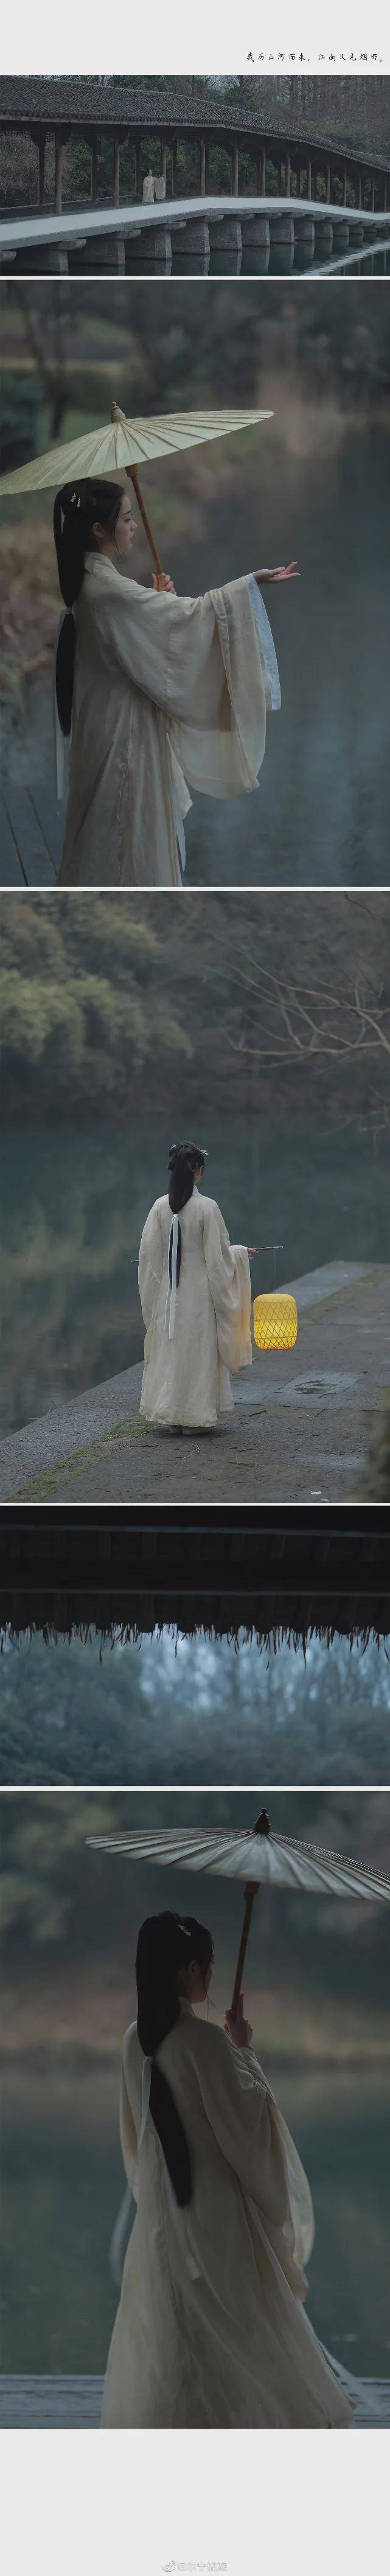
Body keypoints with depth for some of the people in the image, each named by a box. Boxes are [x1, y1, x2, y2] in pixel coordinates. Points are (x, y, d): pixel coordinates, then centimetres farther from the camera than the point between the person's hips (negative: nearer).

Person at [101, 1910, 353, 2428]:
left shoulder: (136, 2040, 1)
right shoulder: (204, 2040, -21)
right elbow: (245, 2116, -14)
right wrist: (244, 2050, -5)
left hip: (160, 2205, 7)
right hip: (215, 2203, -7)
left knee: (165, 2325, 14)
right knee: (238, 2324, 5)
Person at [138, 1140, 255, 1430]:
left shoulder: (160, 1207, -3)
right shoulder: (207, 1208, -15)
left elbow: (149, 1252, 1)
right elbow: (218, 1254, -11)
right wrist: (239, 1252, 9)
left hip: (168, 1293, 4)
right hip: (199, 1293, -4)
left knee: (169, 1349, 13)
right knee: (198, 1352, 5)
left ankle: (169, 1410, 17)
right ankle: (195, 1416, 7)